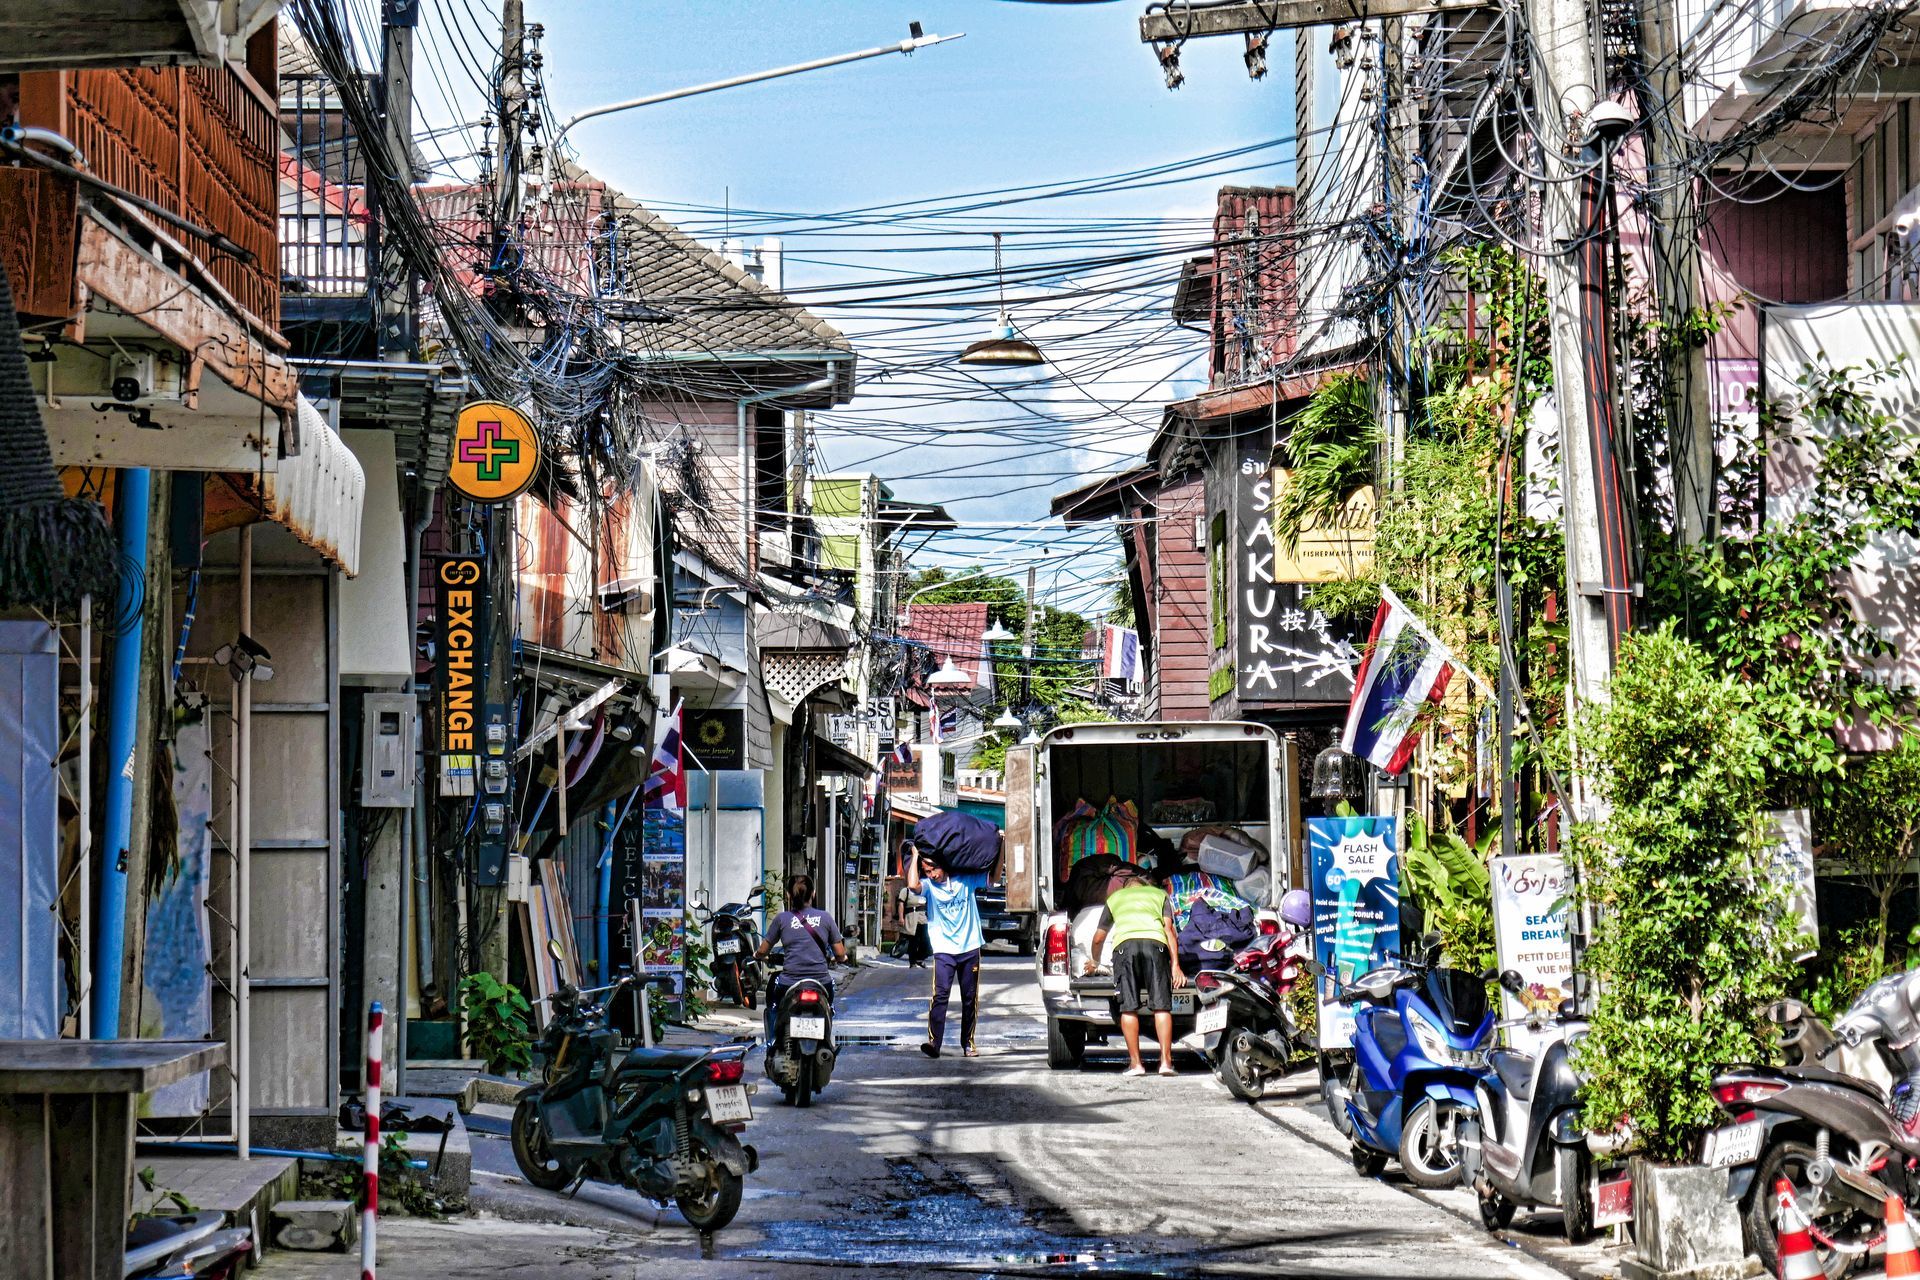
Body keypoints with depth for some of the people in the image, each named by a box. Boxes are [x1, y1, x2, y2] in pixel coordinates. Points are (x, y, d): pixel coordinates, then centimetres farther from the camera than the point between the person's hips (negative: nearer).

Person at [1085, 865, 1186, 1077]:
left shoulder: (1115, 897, 32)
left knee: (1128, 1008, 2)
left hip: (1124, 944, 0)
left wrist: (1095, 961, 55)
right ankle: (1166, 1061, -9)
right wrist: (1175, 964, 10)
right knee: (1161, 1006, -1)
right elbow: (1169, 929, 15)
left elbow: (1098, 938, 36)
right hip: (1155, 943, 0)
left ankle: (1135, 1063, -1)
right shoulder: (1159, 893, 30)